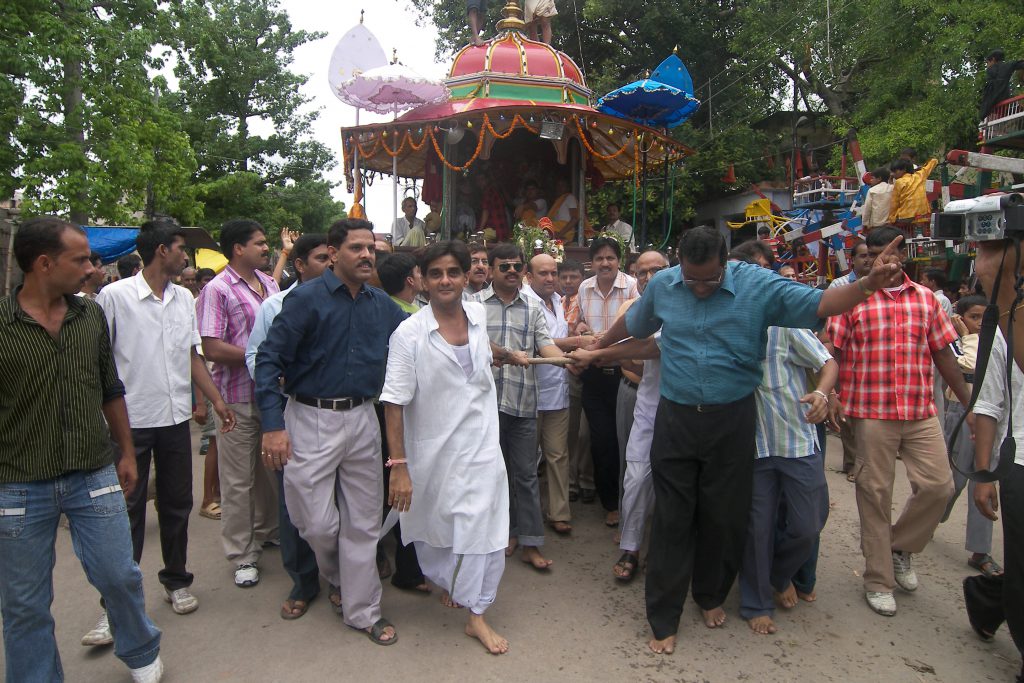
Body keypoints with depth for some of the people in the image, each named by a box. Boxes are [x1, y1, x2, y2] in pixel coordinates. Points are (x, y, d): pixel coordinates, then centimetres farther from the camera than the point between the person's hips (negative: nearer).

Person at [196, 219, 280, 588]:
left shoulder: (269, 284, 10)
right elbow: (212, 349, -18)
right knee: (238, 480, 5)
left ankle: (267, 532, 38)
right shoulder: (217, 289, -11)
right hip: (238, 396, -6)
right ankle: (242, 555, 18)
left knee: (270, 469, 18)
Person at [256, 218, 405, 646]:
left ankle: (362, 610, 26)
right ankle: (339, 578, 36)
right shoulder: (307, 299, -9)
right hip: (312, 420, -4)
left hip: (362, 419, 5)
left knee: (364, 521, 11)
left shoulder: (382, 305, 6)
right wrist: (273, 425, -17)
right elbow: (268, 359, -11)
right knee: (317, 523, 2)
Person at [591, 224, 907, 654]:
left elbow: (819, 304, -12)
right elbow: (633, 323, 17)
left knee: (724, 517, 13)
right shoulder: (662, 285, 0)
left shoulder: (760, 286, -8)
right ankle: (663, 620, 19)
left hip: (731, 421, -1)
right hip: (675, 419, 1)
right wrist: (597, 348, 30)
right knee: (671, 520, 6)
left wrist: (869, 284, -29)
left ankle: (711, 596, 40)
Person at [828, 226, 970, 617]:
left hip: (921, 413, 3)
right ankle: (878, 580, 19)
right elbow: (834, 354, -3)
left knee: (938, 485, -2)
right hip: (870, 413, -3)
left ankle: (901, 546, 27)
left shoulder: (925, 298, 10)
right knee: (875, 494, 4)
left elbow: (943, 354, 12)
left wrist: (969, 403, 10)